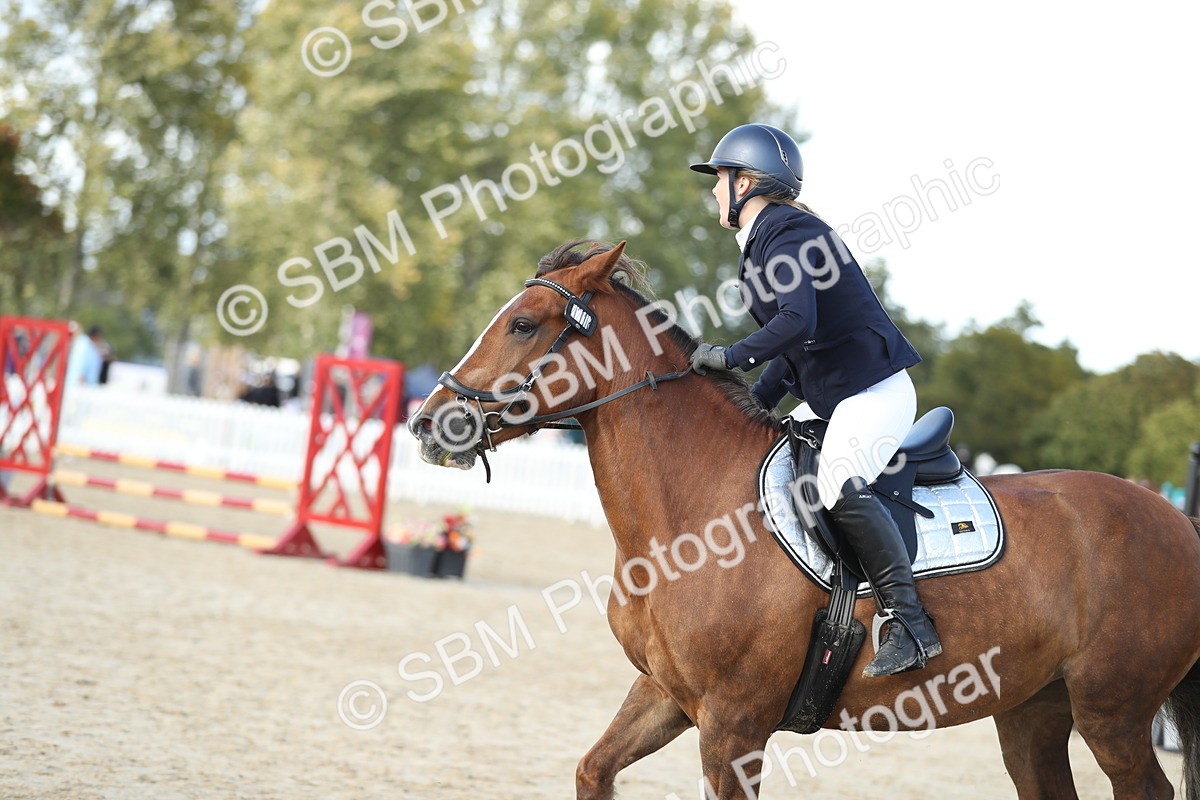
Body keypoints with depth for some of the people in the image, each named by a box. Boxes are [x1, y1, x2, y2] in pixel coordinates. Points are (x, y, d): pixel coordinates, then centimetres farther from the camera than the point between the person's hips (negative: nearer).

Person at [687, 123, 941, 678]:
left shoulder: (786, 236, -13)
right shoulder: (764, 242, 18)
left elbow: (798, 321, -30)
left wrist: (733, 357, -28)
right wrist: (755, 403, 10)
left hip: (876, 390, -11)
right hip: (828, 400, 11)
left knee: (838, 484, -31)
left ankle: (910, 624, -32)